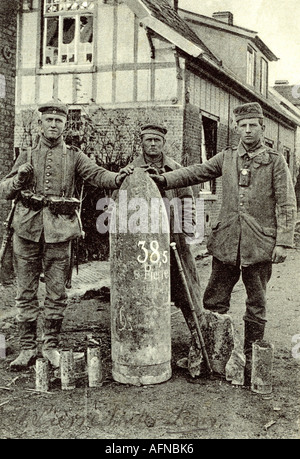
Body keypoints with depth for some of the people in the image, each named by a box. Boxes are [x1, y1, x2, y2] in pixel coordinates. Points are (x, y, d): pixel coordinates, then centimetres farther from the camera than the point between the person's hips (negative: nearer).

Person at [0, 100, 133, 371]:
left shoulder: (74, 156, 11)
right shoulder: (27, 156, 14)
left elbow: (96, 174, -6)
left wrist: (117, 178, -27)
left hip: (59, 230, -1)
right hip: (27, 228, 1)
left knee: (57, 293, 4)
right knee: (26, 293, 5)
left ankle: (51, 346, 18)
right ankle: (27, 348, 16)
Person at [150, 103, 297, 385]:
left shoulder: (275, 161, 1)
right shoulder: (227, 157, 9)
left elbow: (286, 205, -1)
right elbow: (196, 172, 4)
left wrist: (283, 242, -8)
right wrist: (164, 180, -11)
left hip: (259, 245, -2)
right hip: (226, 243, 3)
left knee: (256, 306, 8)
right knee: (213, 301, 6)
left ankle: (251, 362, 22)